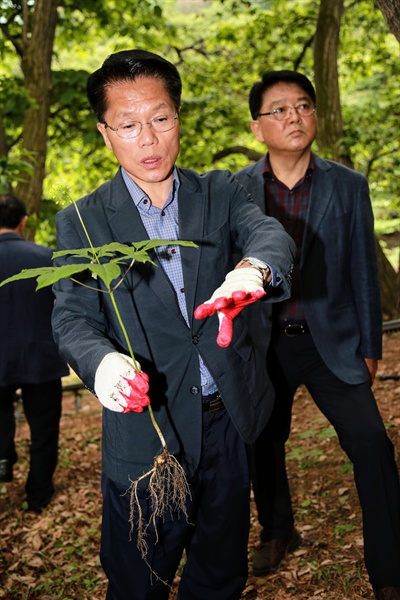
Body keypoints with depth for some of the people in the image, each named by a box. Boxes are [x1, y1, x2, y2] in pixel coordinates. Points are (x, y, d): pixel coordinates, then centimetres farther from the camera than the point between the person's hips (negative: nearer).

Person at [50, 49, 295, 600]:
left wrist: (252, 269, -42)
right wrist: (102, 362, -35)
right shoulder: (82, 222, -3)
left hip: (231, 421, 2)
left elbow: (269, 232, -17)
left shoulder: (220, 193, 2)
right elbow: (73, 318, -10)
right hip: (146, 434, -2)